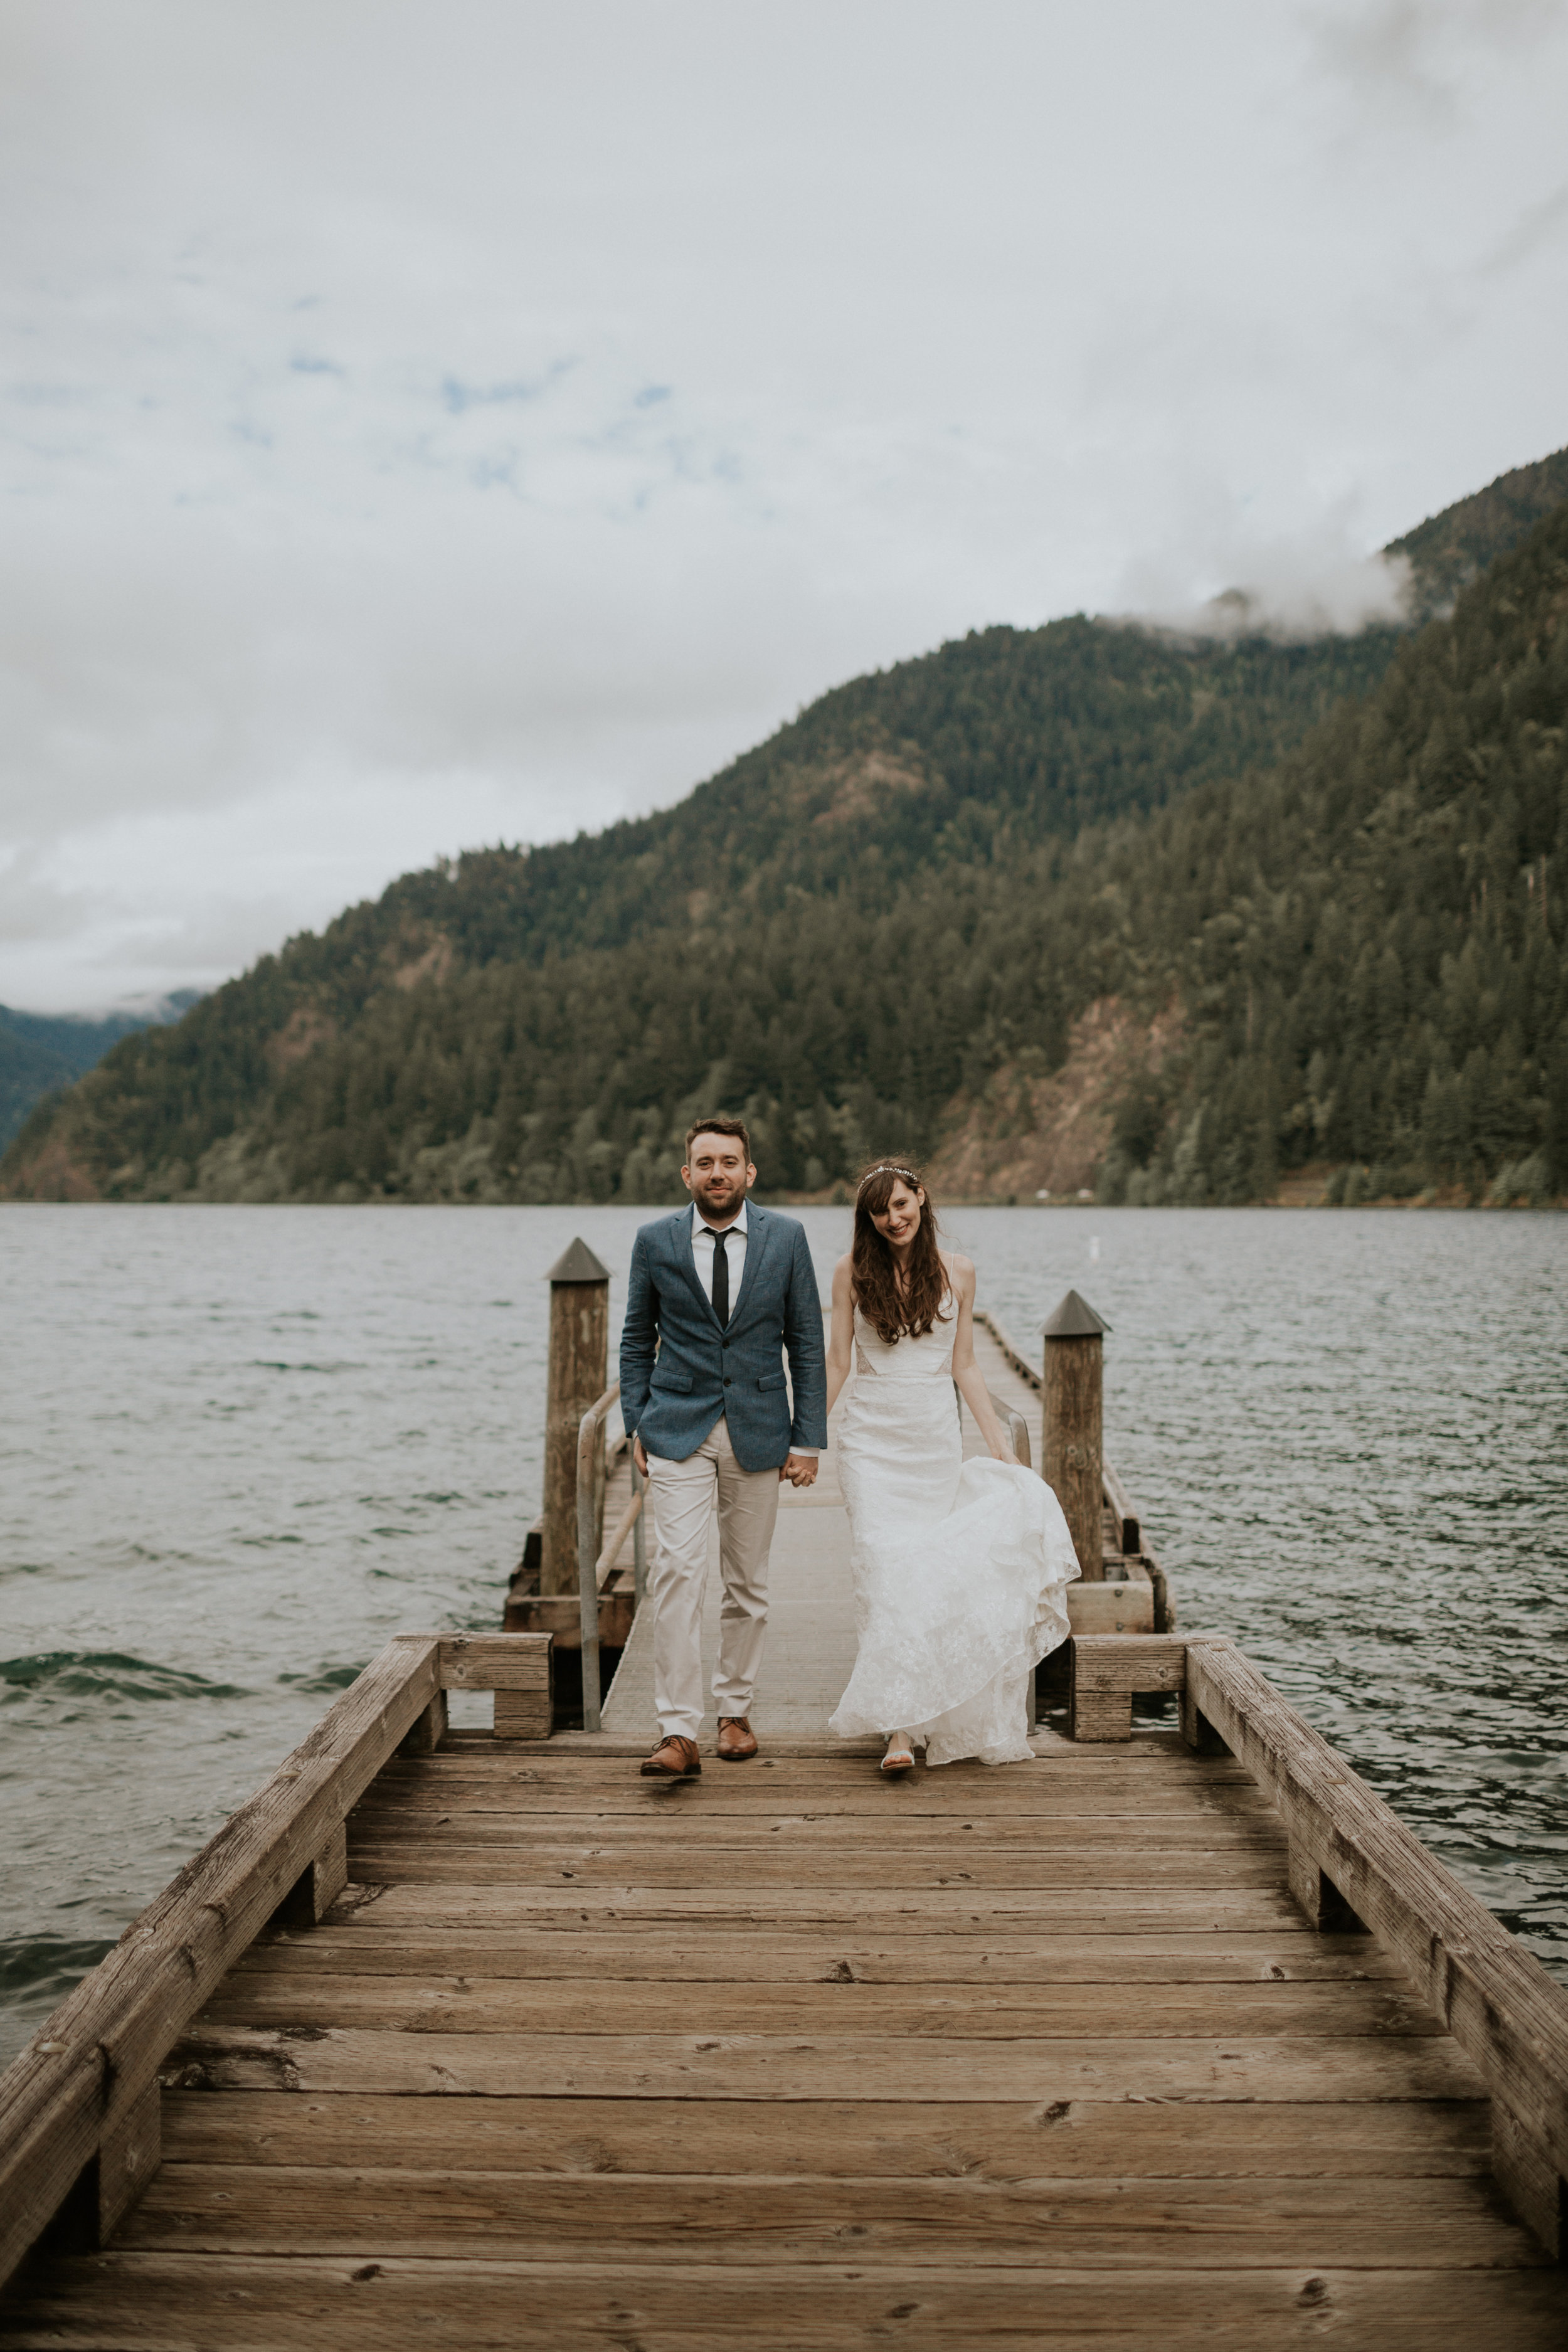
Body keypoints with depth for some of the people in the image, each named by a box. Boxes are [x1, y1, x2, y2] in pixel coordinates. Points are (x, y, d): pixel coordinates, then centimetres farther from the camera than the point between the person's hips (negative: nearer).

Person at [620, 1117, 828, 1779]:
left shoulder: (786, 1238, -1)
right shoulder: (654, 1241, -1)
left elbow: (806, 1343, 2)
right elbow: (636, 1338, 8)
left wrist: (808, 1439, -1)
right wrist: (636, 1425, 2)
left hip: (758, 1432, 1)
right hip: (678, 1432, -1)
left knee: (747, 1581, 11)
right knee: (676, 1570, -14)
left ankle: (734, 1711, 27)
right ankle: (678, 1733, -12)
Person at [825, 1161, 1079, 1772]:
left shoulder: (956, 1272, 5)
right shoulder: (853, 1270, 1)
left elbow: (964, 1366, 10)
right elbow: (838, 1361, 5)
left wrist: (997, 1438, 6)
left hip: (937, 1440, 2)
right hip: (873, 1438, -2)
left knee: (932, 1571, 1)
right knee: (885, 1568, -12)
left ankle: (929, 1717, 14)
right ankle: (899, 1727, -10)